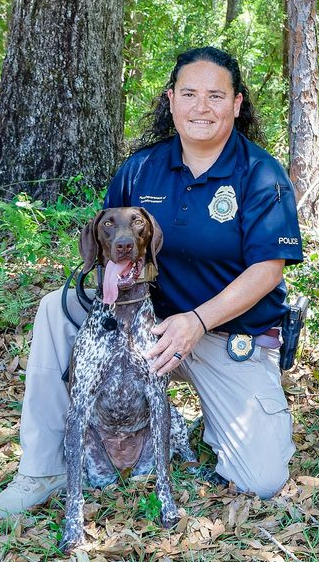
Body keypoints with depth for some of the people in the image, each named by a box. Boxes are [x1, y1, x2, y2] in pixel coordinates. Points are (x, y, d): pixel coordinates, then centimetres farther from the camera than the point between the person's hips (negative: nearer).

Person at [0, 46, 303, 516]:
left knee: (263, 481, -15)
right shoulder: (143, 167, 0)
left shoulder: (261, 175, -11)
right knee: (57, 308, -18)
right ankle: (44, 471, -10)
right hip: (153, 318, 3)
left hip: (236, 333, -3)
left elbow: (268, 268, -17)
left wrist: (197, 321, -28)